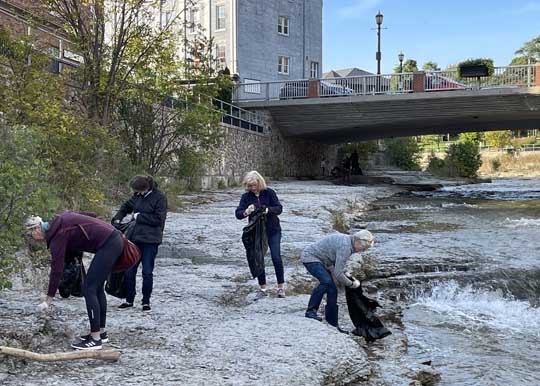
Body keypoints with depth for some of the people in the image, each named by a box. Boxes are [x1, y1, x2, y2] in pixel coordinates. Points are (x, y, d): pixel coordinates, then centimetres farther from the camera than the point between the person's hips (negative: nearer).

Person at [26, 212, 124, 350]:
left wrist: (48, 299, -7)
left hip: (107, 244, -10)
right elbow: (91, 215, 20)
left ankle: (96, 339, -5)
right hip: (114, 239, 10)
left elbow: (57, 269, -11)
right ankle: (101, 332, 23)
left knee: (89, 288, -6)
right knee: (97, 287, 16)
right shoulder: (60, 221, 13)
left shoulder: (57, 235, -11)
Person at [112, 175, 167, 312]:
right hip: (135, 238, 6)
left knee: (147, 272, 1)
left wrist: (139, 216, -12)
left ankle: (146, 301, 16)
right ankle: (129, 300, 22)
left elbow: (158, 219, -16)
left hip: (150, 240, -6)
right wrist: (117, 219, 11)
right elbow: (126, 206, 24)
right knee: (129, 271, 8)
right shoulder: (138, 196, 7)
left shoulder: (159, 197, -11)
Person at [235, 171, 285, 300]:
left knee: (276, 258, -7)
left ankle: (281, 287, 6)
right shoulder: (246, 196, -2)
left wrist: (268, 210, -31)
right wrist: (246, 212, -31)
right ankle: (262, 289, 14)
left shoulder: (269, 192, -7)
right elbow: (238, 214, -8)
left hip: (273, 231, -2)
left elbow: (279, 208, -10)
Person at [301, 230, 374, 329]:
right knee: (326, 281, -31)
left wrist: (345, 273, 4)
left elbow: (336, 262, 18)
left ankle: (332, 324, 13)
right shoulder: (345, 246, -28)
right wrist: (352, 284, -13)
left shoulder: (348, 241, 3)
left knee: (332, 290, 6)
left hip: (321, 261, 10)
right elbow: (337, 273, -28)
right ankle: (311, 311, -20)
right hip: (310, 257, -10)